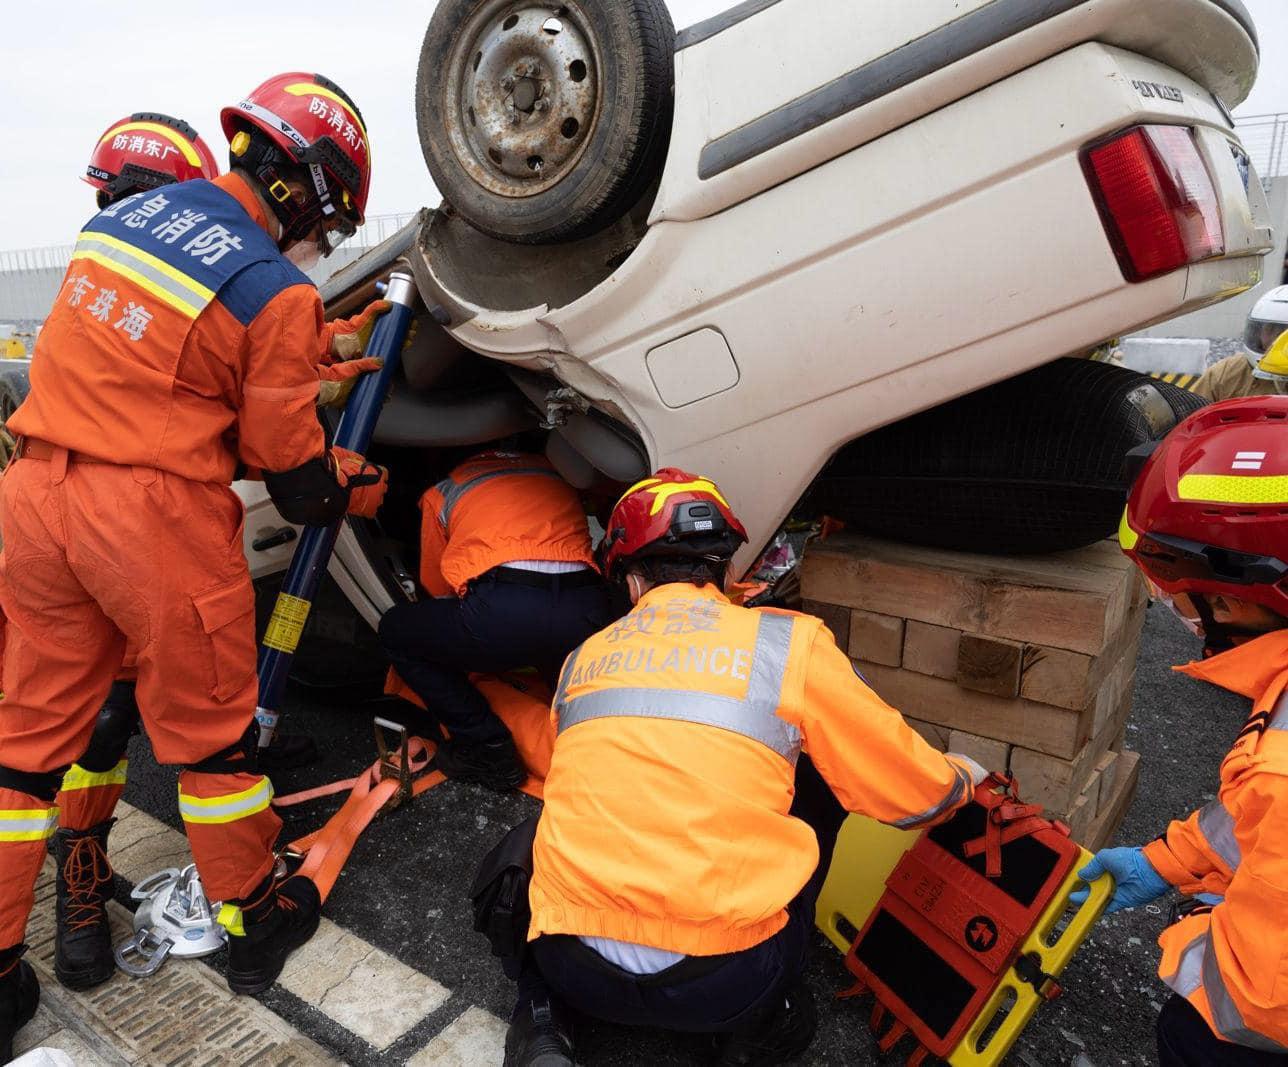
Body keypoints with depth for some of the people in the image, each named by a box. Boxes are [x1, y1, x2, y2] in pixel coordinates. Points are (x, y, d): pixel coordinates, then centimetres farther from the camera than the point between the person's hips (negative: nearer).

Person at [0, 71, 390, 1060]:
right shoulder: (276, 293, -12)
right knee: (209, 726, 12)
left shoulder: (121, 215, 9)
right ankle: (257, 922, 32)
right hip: (156, 515, -6)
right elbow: (293, 472, -8)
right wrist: (361, 489, 12)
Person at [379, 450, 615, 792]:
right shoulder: (556, 474, 33)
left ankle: (488, 751, 14)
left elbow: (437, 589, 31)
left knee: (396, 631, 22)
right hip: (587, 615, 5)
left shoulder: (441, 494, 25)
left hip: (500, 610, -5)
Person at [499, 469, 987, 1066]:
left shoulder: (583, 660, 10)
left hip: (577, 973, 3)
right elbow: (911, 792, 6)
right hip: (726, 982, -2)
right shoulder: (789, 643, -1)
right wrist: (964, 779, 30)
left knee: (521, 851, 35)